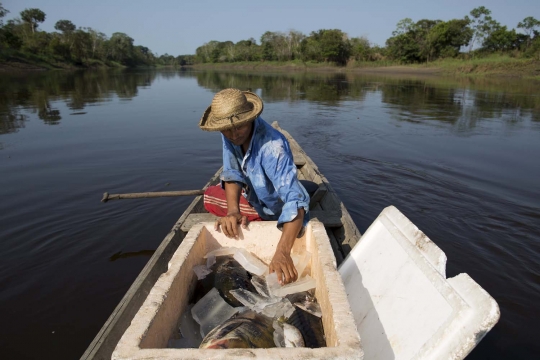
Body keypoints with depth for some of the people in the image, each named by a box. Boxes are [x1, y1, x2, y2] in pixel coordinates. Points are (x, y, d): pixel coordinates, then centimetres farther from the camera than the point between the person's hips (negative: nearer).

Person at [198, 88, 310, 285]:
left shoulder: (273, 146, -39)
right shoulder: (229, 135, -17)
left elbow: (295, 201, -46)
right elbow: (232, 173, -12)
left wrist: (282, 252, -59)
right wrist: (233, 211, -32)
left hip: (280, 210, -6)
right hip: (256, 201, 6)